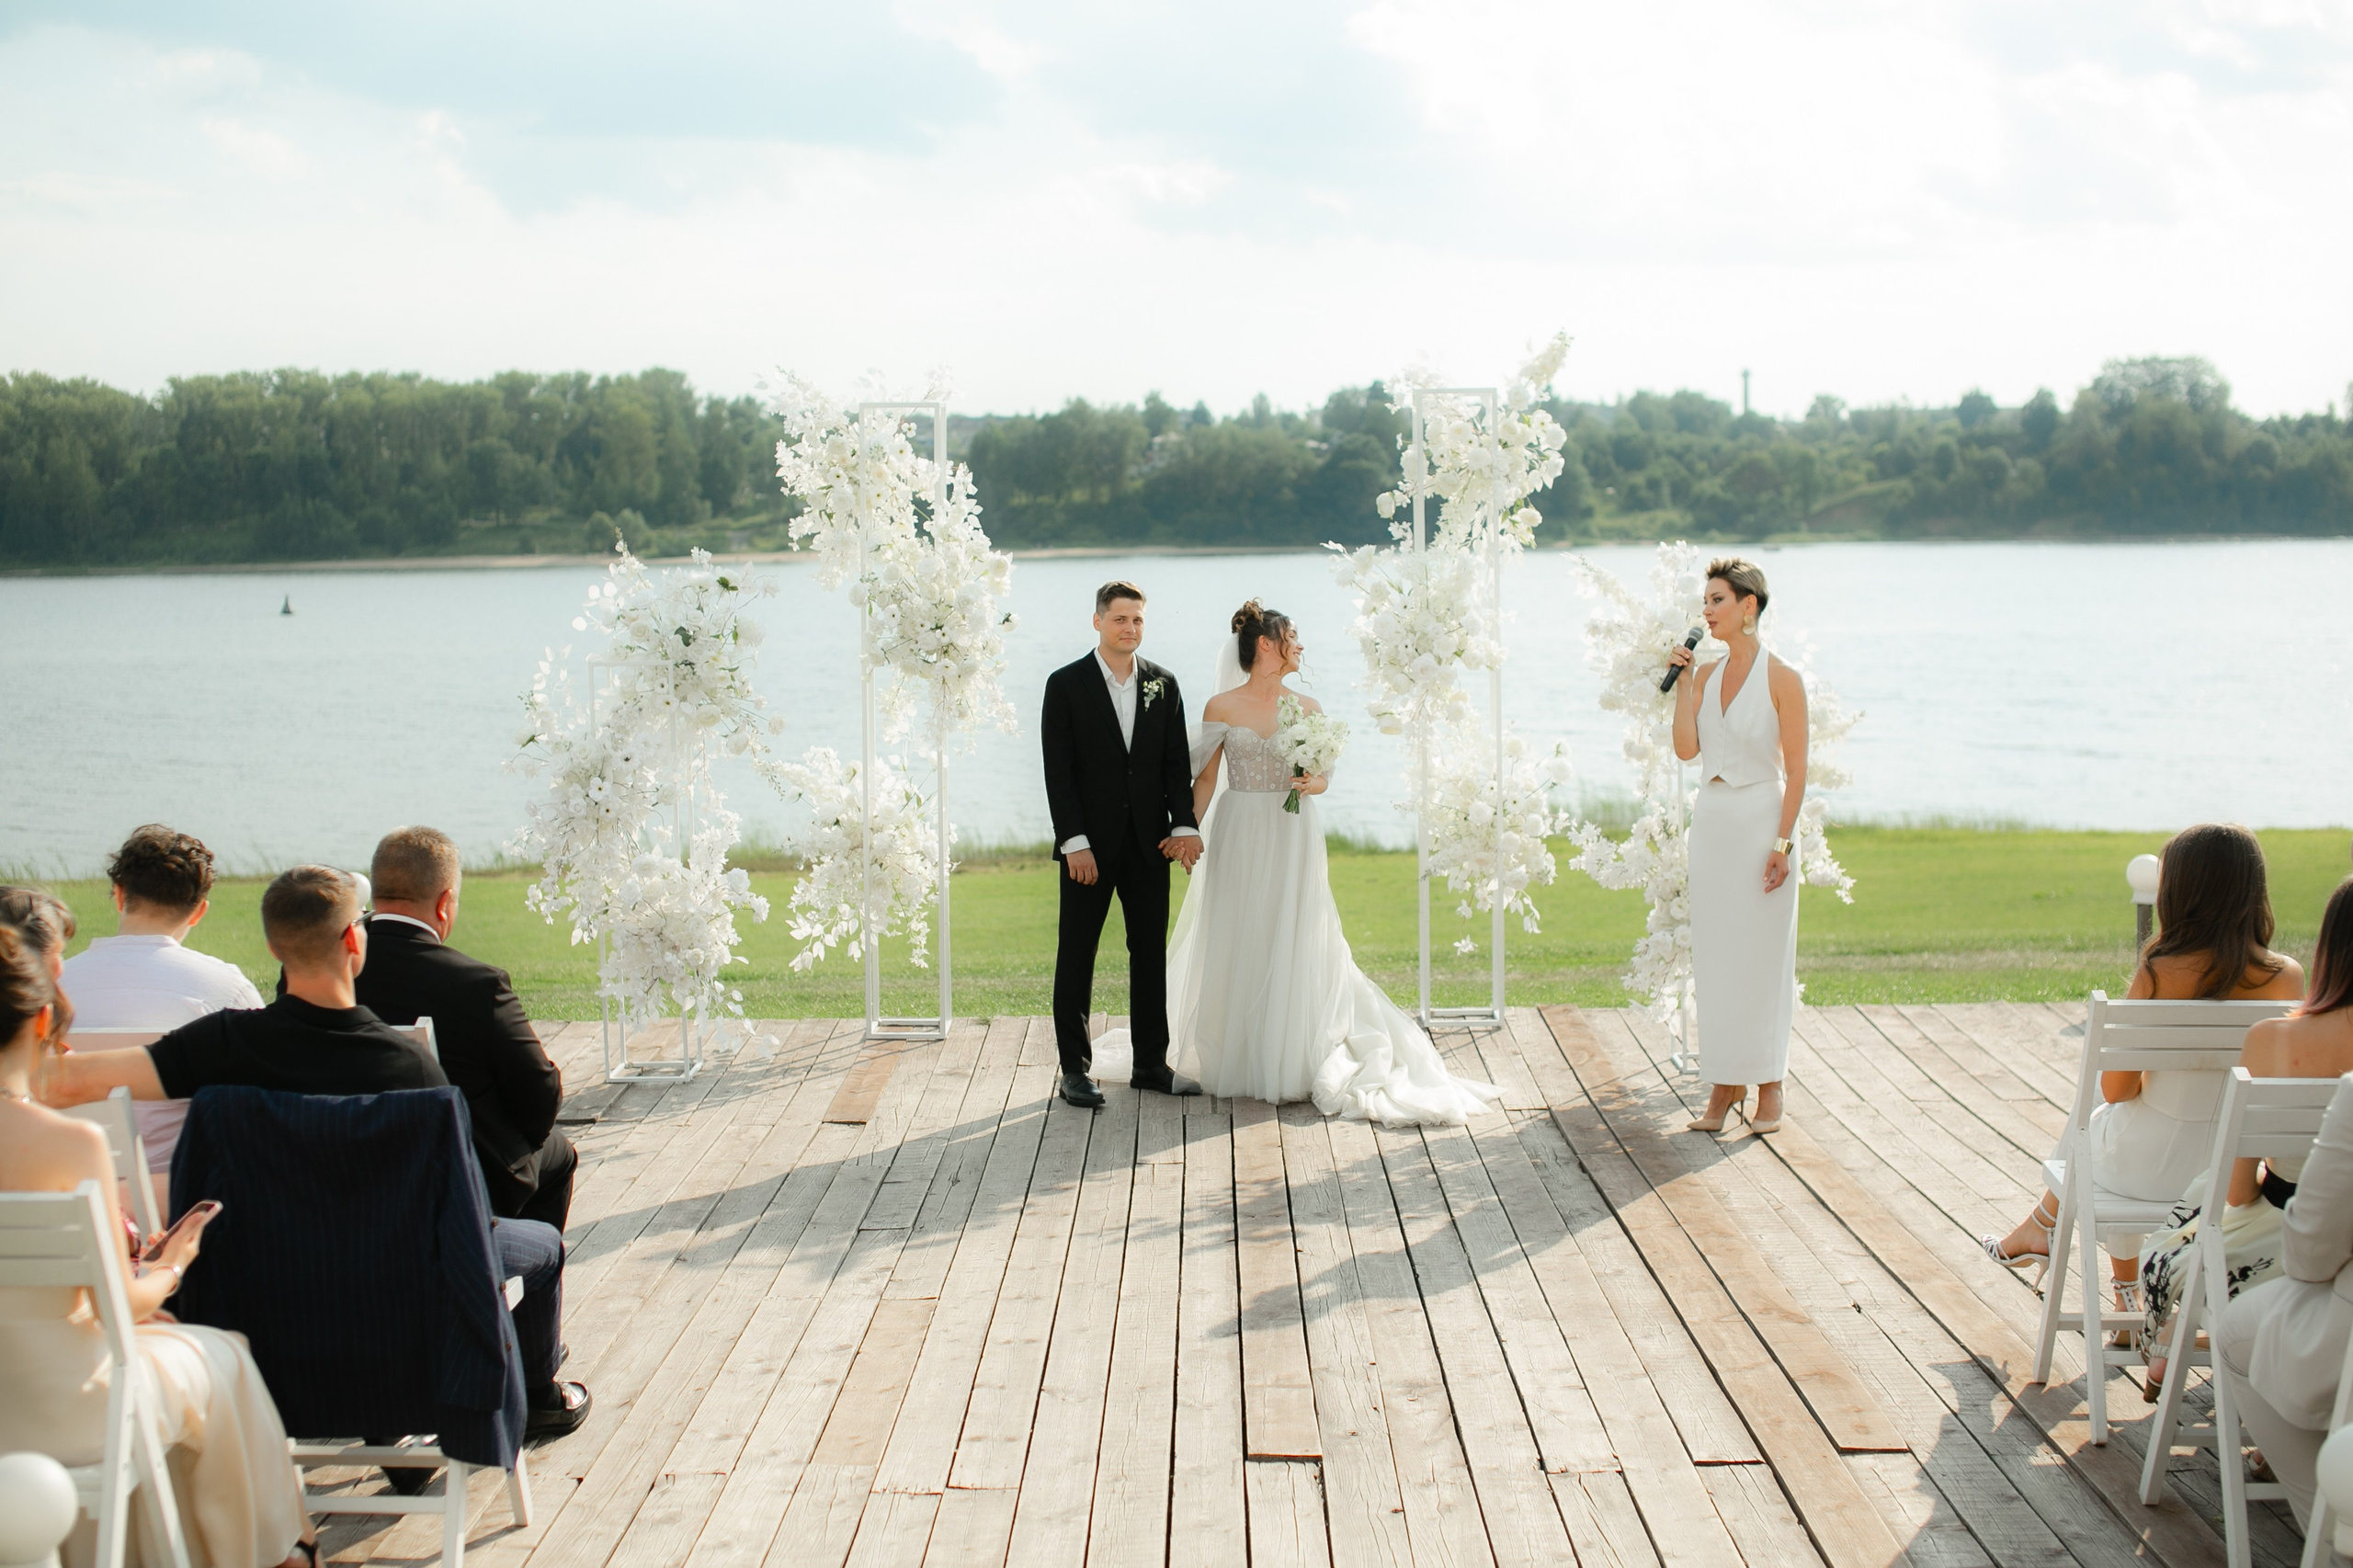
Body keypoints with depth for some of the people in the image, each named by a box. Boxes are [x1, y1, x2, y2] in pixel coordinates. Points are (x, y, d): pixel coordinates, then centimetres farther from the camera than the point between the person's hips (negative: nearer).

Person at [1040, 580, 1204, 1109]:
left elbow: (1177, 764, 6)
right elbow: (1058, 770, -7)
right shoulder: (1066, 684, -3)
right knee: (1077, 955, 2)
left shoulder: (1163, 685, 7)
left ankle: (1151, 1064, 16)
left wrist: (1184, 825, -7)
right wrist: (1074, 842, -14)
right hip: (1089, 846, -3)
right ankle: (1075, 1069, 8)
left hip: (1149, 843, 4)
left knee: (1151, 953, 8)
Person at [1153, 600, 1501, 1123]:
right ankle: (1237, 1062, 13)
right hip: (1239, 838, -2)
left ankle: (1290, 1064, 7)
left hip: (1293, 839, 2)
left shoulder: (1307, 708, 5)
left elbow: (1322, 775, 11)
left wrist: (1313, 784, -11)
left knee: (1295, 947, 0)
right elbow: (1206, 779, 1)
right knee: (1238, 948, 2)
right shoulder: (1221, 708, -1)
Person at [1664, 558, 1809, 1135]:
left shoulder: (1782, 679, -8)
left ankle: (1768, 1086, 9)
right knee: (1714, 953, 7)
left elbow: (1796, 768, -9)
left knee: (1762, 953, -1)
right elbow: (1686, 748, -1)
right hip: (1711, 820, 6)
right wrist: (1682, 683, -5)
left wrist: (1783, 840, -14)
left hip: (1761, 821, -6)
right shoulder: (1706, 674, 9)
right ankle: (1725, 1086, 14)